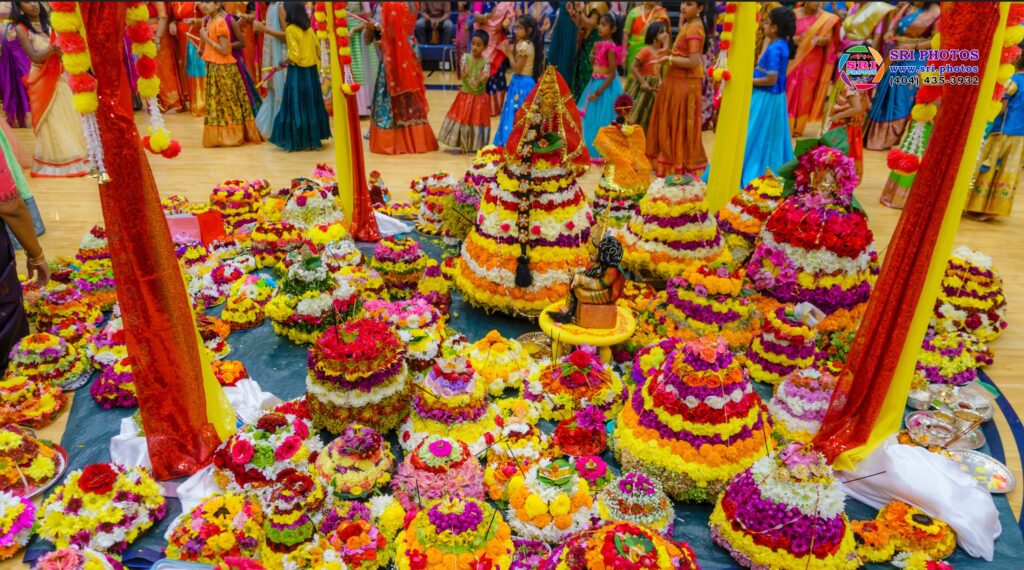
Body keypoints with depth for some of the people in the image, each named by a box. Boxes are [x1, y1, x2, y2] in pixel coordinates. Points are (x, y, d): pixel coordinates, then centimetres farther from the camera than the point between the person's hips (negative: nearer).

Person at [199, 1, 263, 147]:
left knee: (228, 102, 1)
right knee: (217, 103, 14)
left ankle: (232, 135, 10)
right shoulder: (210, 21, 11)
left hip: (223, 68, -9)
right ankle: (221, 135, 22)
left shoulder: (220, 22, -15)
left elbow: (224, 50, -20)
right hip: (213, 67, 9)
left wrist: (207, 39, -17)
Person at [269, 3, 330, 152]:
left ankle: (302, 141, 5)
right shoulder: (309, 28, 7)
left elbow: (295, 55, -18)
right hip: (311, 70, 7)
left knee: (297, 106, 1)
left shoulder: (290, 29, -13)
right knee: (311, 104, 13)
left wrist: (283, 62, -2)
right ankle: (313, 138, 18)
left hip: (298, 72, -7)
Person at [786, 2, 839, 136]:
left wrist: (815, 40, -23)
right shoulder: (794, 14, -1)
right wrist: (795, 39, -21)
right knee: (789, 91, 0)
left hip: (812, 61, 0)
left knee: (804, 93, 3)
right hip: (793, 58, 0)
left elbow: (827, 40, -4)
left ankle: (797, 128, 10)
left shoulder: (826, 18, -2)